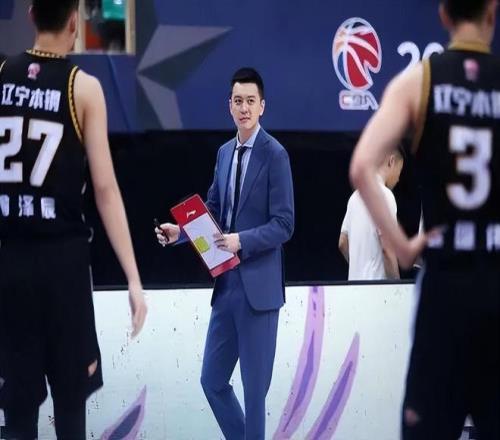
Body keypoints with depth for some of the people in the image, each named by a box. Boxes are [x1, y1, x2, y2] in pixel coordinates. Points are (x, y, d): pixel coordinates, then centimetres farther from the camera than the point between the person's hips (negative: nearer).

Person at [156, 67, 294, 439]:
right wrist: (180, 231, 2)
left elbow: (284, 225, -13)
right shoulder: (225, 152, 12)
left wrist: (242, 240, -24)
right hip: (226, 285, 7)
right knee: (212, 379, 12)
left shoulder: (275, 154, -10)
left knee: (254, 386, 0)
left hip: (257, 287, -7)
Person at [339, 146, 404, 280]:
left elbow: (343, 244, 18)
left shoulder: (356, 195, 15)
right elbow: (387, 248, -16)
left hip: (354, 281, 8)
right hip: (377, 281, -8)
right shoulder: (385, 195, -11)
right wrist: (398, 286, -9)